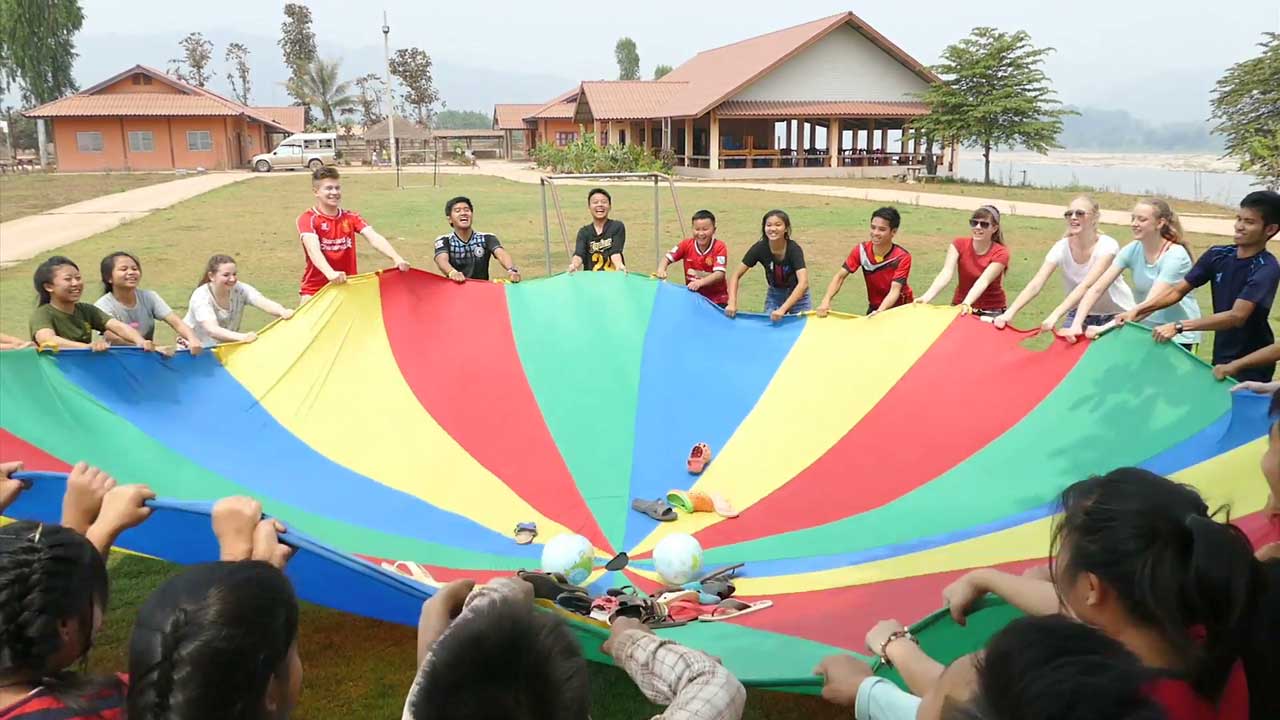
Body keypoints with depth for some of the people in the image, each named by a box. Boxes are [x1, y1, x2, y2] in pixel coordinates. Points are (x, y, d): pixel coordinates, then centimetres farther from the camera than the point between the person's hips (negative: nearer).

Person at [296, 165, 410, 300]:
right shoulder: (307, 219, -9)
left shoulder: (351, 218, 5)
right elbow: (313, 249, -27)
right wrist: (330, 273, -46)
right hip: (315, 290, -4)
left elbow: (374, 238, -11)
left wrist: (397, 258, -30)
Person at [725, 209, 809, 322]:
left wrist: (783, 309, -49)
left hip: (798, 295, -2)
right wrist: (732, 303, -31)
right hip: (774, 295, 2)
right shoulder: (760, 248, -20)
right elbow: (736, 276, -17)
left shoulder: (794, 249, -28)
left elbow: (803, 283, -39)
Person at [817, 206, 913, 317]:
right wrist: (826, 301, -31)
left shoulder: (902, 257, -24)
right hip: (874, 307, 3)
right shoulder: (861, 250, -15)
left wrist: (879, 312, -49)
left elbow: (895, 290, -31)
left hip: (901, 308, -3)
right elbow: (840, 276, -15)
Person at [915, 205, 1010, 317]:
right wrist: (926, 297, -40)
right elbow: (946, 272, -22)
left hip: (991, 312, -2)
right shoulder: (959, 244, -7)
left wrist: (966, 303, -46)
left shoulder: (1000, 253, -12)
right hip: (959, 306, 2)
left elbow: (983, 281, -27)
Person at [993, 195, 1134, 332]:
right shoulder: (1061, 248, -13)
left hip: (1116, 315, -3)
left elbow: (1086, 286, -36)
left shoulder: (1107, 246, -23)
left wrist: (1055, 314, -48)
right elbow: (1035, 285, -24)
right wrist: (1009, 313, -39)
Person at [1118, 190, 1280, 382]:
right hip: (1221, 358, 6)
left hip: (1251, 367, -6)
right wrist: (1138, 311, -12)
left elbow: (1237, 316, -29)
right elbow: (1178, 291, 3)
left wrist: (1179, 327, -37)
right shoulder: (1218, 255, 0)